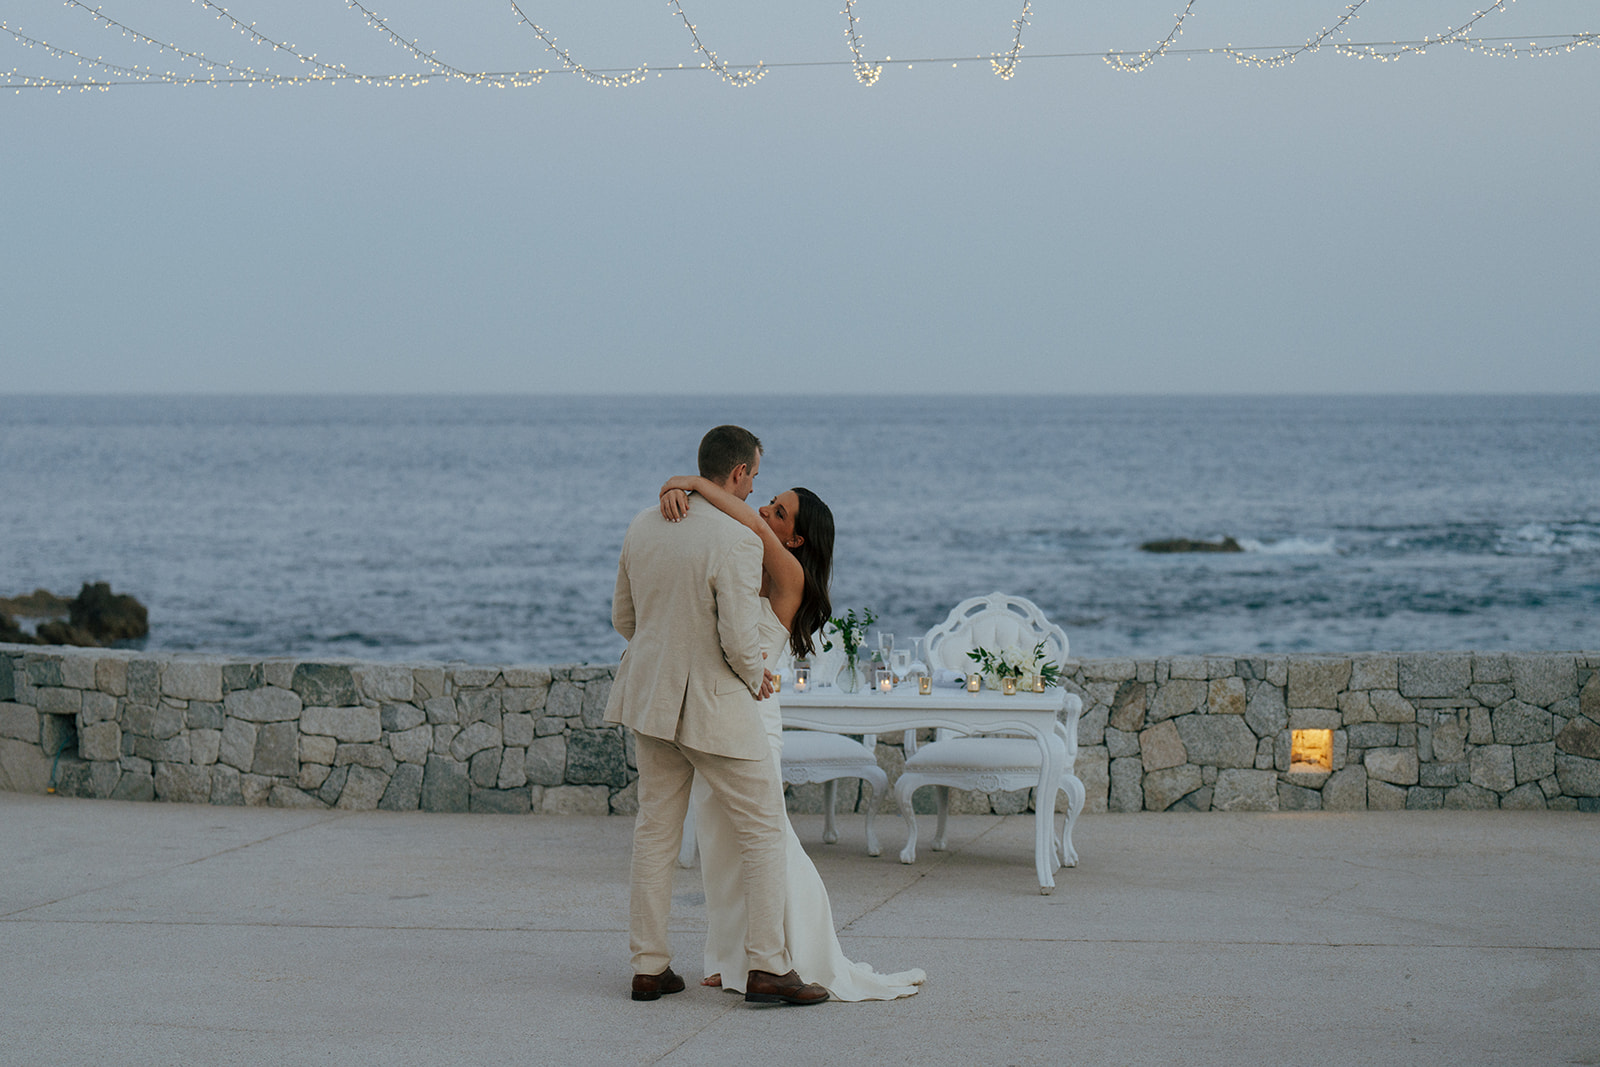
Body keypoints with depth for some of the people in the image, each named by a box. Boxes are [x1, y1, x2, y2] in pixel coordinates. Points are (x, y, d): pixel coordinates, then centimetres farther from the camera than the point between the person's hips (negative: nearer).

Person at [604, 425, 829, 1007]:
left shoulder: (643, 526, 3)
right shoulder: (737, 540, -20)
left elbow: (623, 618, 12)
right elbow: (740, 639, -23)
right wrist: (755, 678, -2)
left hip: (649, 693, 7)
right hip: (714, 705, -7)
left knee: (655, 831, 14)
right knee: (763, 831, 3)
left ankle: (649, 967, 16)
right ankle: (767, 967, 1)